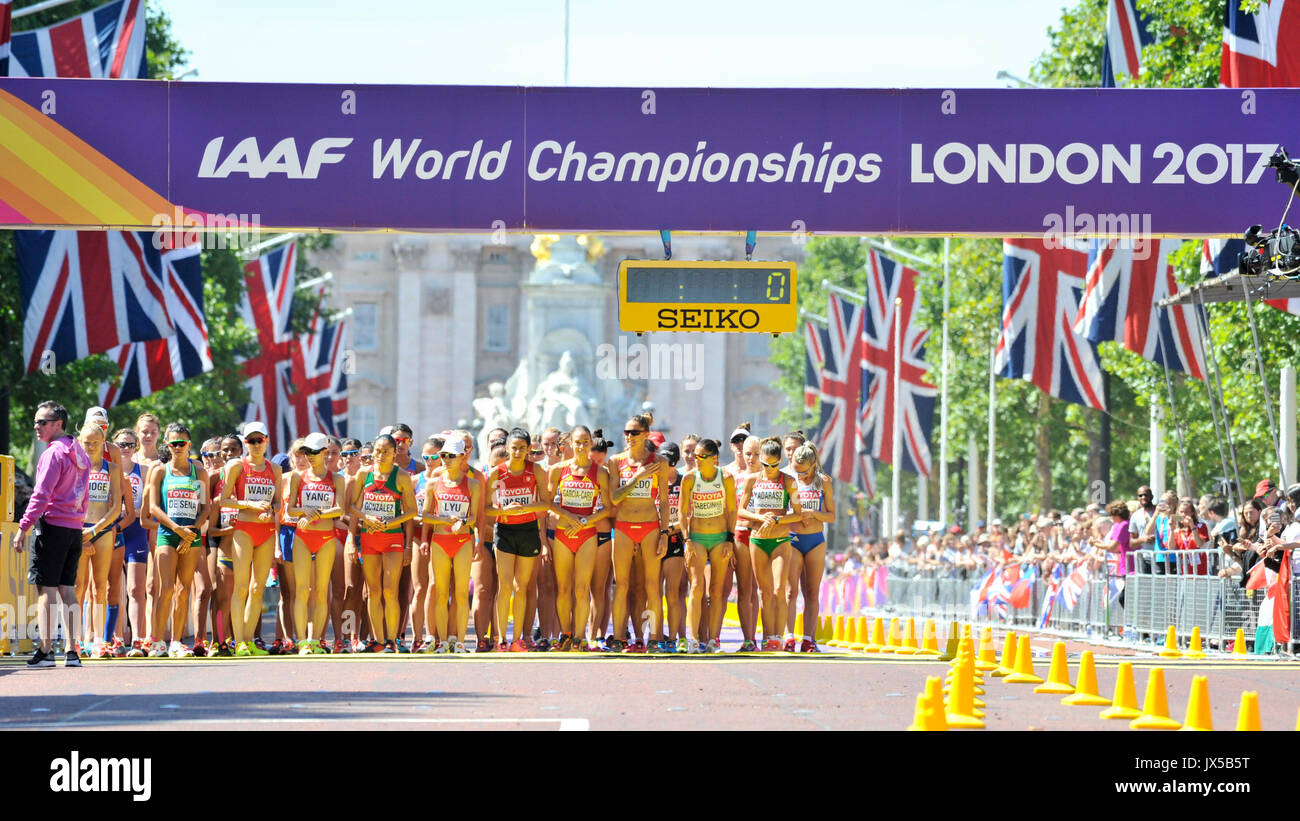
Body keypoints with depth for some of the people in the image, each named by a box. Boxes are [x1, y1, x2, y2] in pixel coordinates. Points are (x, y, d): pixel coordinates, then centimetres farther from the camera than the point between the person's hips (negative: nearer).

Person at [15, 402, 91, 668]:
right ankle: (72, 651, 4)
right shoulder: (79, 454, 16)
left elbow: (41, 494, -16)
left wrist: (23, 528, -15)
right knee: (67, 589, 9)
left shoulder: (54, 453, -11)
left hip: (53, 525, -8)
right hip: (75, 528, 8)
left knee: (45, 588, -5)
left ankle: (45, 650, -8)